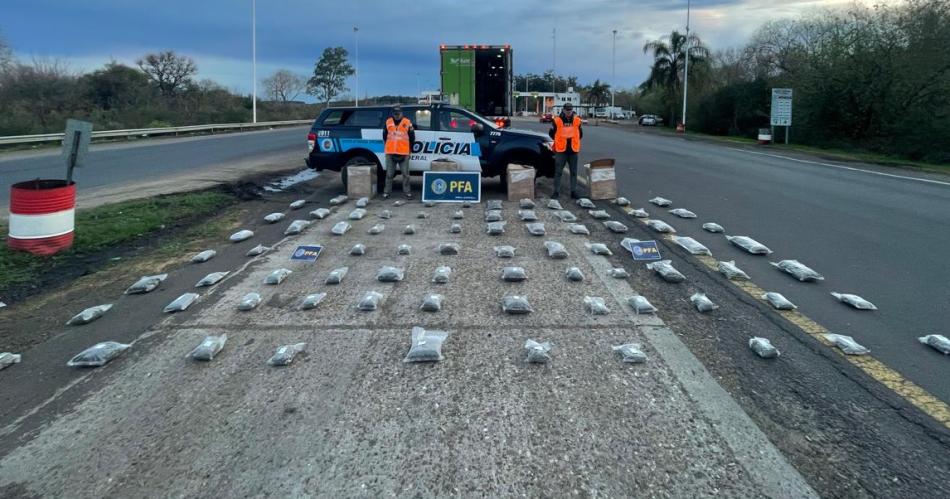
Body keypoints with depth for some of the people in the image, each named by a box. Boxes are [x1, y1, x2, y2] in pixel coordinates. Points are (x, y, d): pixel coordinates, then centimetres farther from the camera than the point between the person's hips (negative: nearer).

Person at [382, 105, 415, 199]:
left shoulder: (407, 123, 2)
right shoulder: (388, 122, 8)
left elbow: (412, 137, 9)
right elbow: (384, 136, 19)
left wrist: (409, 148, 12)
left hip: (404, 153, -2)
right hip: (390, 153, 2)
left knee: (405, 173, 1)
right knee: (389, 174, 6)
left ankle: (407, 192, 7)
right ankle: (386, 192, 13)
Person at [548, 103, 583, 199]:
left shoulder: (577, 120, 4)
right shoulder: (557, 120, -4)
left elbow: (580, 134, 17)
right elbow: (551, 133, 8)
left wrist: (574, 141, 10)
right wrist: (559, 141, 10)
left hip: (573, 150, 2)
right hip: (560, 151, -2)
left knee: (574, 172, 7)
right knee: (558, 172, 1)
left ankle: (574, 191, 14)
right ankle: (556, 191, 9)